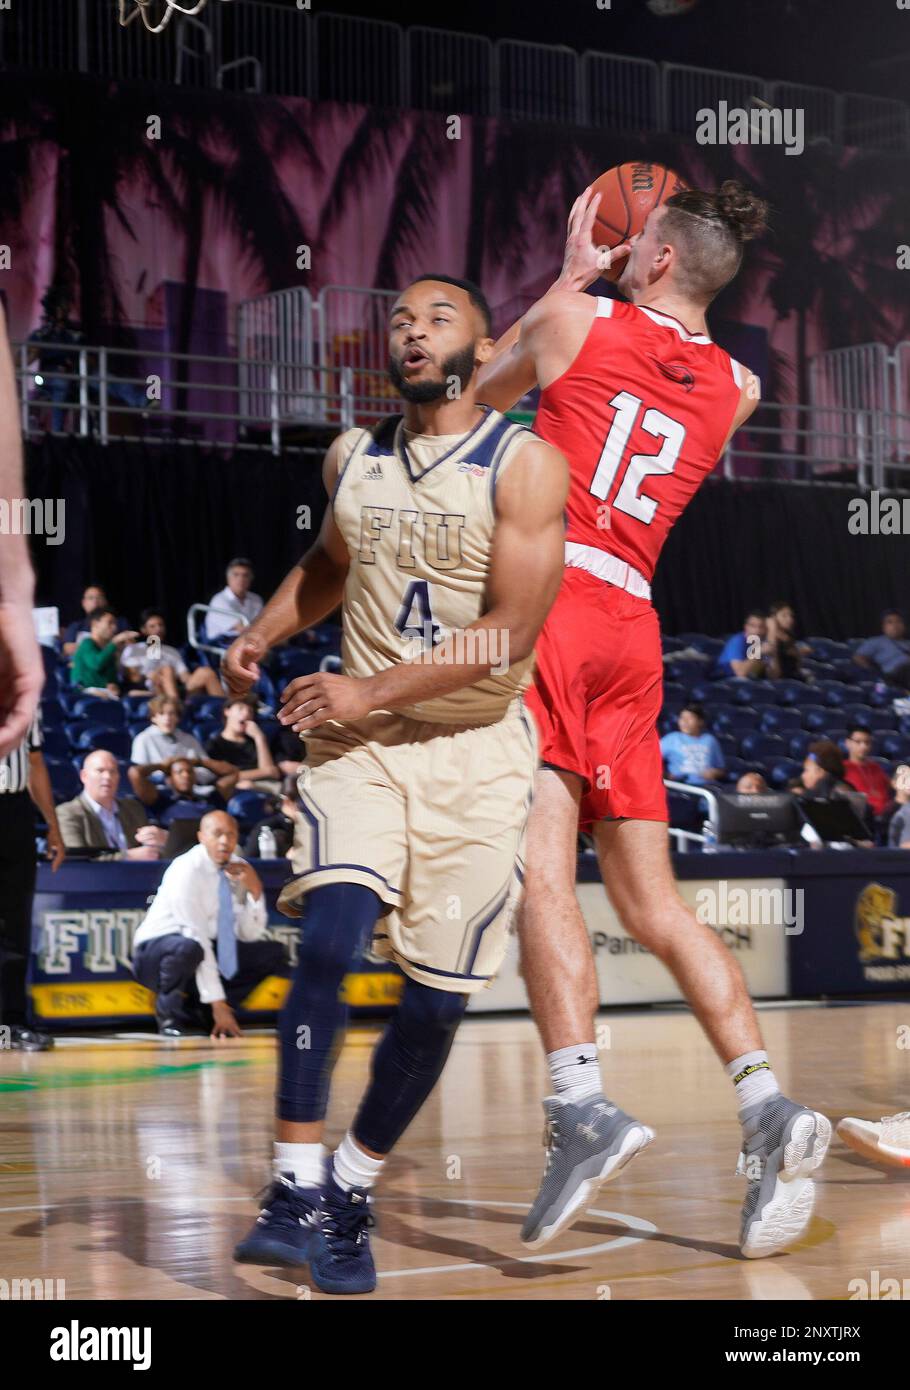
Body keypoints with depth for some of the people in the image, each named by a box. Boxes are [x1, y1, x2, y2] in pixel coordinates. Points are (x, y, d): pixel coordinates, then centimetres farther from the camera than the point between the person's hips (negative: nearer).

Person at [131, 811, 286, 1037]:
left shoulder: (239, 868, -3)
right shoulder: (186, 871, -23)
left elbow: (250, 934, -3)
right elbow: (197, 937, -27)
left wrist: (254, 891, -21)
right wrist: (217, 1003, -29)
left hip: (210, 952, 7)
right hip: (156, 953, -7)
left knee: (274, 954, -4)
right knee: (188, 948, -40)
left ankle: (197, 1009, 0)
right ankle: (169, 1015, -11)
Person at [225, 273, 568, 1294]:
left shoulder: (525, 465, -9)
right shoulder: (353, 458, 7)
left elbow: (509, 633, -16)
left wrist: (370, 691, -19)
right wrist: (264, 633, 11)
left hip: (477, 751, -2)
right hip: (359, 742, 3)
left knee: (434, 999, 0)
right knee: (328, 943, -19)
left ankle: (351, 1195, 19)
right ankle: (296, 1193, -15)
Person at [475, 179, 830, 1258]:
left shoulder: (577, 320, 4)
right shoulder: (733, 389, 16)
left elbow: (485, 390, 24)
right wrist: (606, 293, 36)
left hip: (547, 594, -5)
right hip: (633, 629, 6)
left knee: (541, 864, -16)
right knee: (652, 901, 8)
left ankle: (580, 1102, -31)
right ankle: (764, 1104, -5)